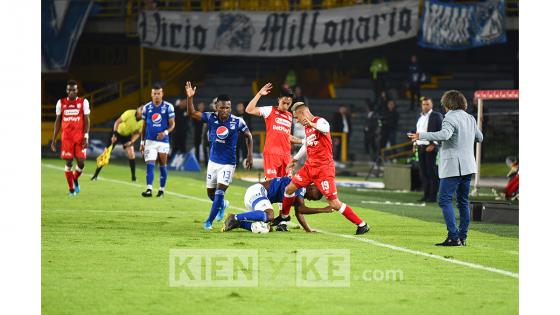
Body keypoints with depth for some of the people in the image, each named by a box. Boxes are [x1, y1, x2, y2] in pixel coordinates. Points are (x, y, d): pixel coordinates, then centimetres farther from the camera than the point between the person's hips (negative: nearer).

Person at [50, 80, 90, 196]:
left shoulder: (83, 102, 1)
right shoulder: (61, 103, 6)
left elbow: (86, 121, 0)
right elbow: (58, 121, 11)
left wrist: (86, 137, -9)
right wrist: (53, 140, 8)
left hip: (80, 137, -1)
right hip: (67, 137, 1)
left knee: (81, 163, -7)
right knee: (69, 162, -4)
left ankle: (75, 179, 25)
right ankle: (71, 188, 7)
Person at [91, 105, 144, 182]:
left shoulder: (142, 122, -15)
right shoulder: (130, 113, -27)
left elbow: (137, 133, -3)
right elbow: (117, 122, -23)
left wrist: (131, 142, -20)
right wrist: (114, 135, -31)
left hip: (127, 136, 3)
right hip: (117, 132, -3)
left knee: (131, 154, -15)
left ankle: (133, 178, -4)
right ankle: (95, 175, 5)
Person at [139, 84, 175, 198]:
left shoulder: (168, 107, -3)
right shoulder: (147, 107, 5)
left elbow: (172, 125, -2)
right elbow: (144, 126, 12)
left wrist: (165, 132, -22)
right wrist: (142, 142, 11)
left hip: (163, 141, -1)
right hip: (150, 141, 1)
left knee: (163, 166, 6)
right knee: (150, 165, -11)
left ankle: (161, 190, 17)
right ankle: (149, 189, -17)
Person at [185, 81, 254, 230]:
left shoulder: (237, 122, -13)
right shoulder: (211, 117, -8)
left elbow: (248, 136, 2)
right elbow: (192, 113, -11)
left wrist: (250, 155, -1)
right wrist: (189, 98, -27)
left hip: (228, 164, -3)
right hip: (213, 161, 3)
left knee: (219, 192, -10)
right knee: (210, 193, 14)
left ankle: (209, 221, 2)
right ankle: (222, 205, 45)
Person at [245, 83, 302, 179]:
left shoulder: (289, 116, 18)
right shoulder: (270, 111, 1)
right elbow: (249, 110, -10)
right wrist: (259, 94, -14)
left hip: (286, 154, 6)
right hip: (272, 153, -6)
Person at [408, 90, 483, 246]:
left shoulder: (450, 118, -12)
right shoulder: (470, 119, 12)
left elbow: (445, 134, -31)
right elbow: (479, 138, 24)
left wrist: (421, 136, -31)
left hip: (452, 167, -8)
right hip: (468, 166, 8)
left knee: (445, 200, -7)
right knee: (463, 201, 13)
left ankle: (453, 237, -16)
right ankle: (462, 237, 14)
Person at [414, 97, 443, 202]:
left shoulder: (436, 116, -4)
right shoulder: (420, 117, 17)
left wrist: (433, 145, -15)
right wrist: (415, 144, 13)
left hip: (431, 148, -7)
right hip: (420, 147, 7)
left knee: (433, 173, -5)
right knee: (423, 173, 7)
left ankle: (433, 196, -4)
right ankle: (426, 195, 11)